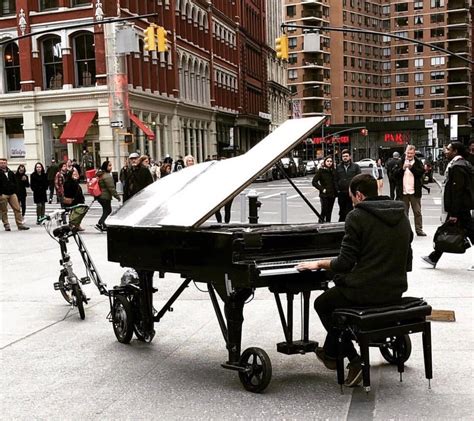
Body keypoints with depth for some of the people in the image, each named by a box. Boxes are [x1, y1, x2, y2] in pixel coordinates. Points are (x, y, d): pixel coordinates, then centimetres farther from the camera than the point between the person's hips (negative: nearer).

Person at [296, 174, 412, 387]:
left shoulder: (357, 217, -12)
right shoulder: (402, 216, 8)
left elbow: (344, 263, -13)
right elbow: (407, 263, 12)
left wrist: (318, 263, 4)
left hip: (365, 292, -8)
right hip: (395, 291, 8)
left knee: (322, 303, 20)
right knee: (336, 296, 32)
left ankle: (354, 359, 12)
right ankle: (331, 352, 38)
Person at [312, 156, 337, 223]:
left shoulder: (333, 171, 11)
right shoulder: (320, 171, -4)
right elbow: (314, 182, -6)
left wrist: (335, 191, 4)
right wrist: (322, 189, -11)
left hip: (332, 194, 5)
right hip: (324, 195, -5)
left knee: (329, 212, 9)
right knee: (324, 211, -9)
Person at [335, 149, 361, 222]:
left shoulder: (355, 166, 4)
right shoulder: (338, 167, 11)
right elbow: (336, 180, 10)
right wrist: (337, 189, -1)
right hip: (341, 193, 2)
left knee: (350, 210, -3)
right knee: (342, 211, 8)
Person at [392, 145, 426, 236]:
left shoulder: (418, 162, 4)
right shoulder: (400, 162, 6)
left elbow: (421, 172, -10)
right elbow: (395, 174, -1)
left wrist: (412, 168, -22)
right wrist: (402, 168, -16)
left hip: (415, 191, -1)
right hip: (403, 192, 1)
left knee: (417, 212, 4)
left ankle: (419, 230, 11)